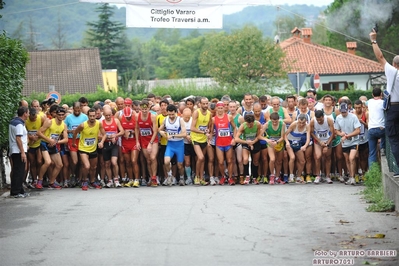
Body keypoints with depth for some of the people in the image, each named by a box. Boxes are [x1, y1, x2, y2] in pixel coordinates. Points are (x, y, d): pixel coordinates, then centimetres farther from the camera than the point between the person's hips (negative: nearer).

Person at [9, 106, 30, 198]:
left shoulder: (13, 121, 14)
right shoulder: (19, 124, -16)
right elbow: (18, 139, -21)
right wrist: (23, 152, -21)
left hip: (14, 151, 10)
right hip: (18, 151, -10)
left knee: (20, 172, 14)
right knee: (19, 172, -6)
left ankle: (20, 191, 19)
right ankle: (15, 192, -4)